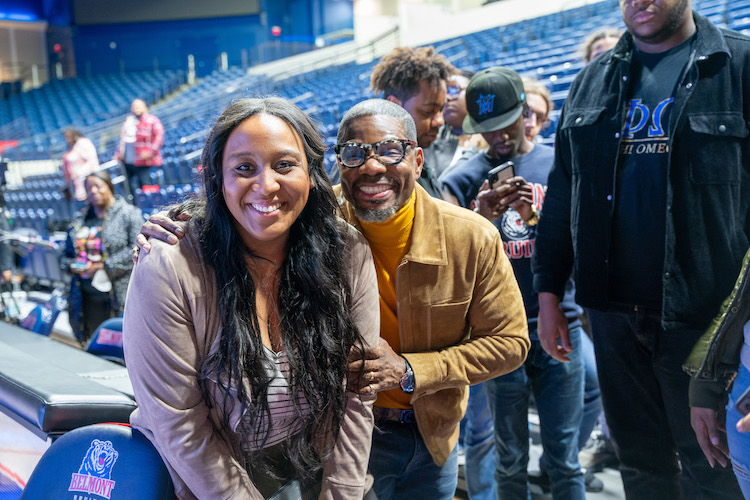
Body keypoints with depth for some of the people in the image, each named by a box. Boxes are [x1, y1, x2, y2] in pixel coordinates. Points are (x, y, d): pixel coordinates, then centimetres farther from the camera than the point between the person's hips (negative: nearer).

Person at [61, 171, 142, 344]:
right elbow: (67, 253, 23)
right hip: (88, 297, 5)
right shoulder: (80, 219, 17)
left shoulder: (128, 214, 0)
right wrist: (71, 265, -1)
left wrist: (105, 266, -14)